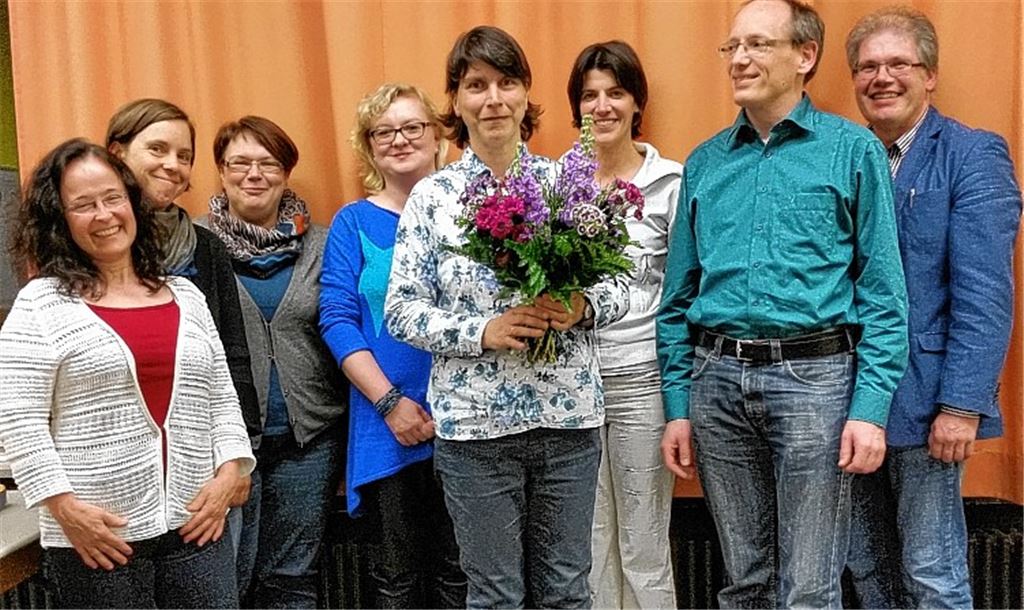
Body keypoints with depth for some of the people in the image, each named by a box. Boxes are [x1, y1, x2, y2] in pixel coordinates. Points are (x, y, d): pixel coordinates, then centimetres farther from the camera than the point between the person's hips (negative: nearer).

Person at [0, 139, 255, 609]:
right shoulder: (41, 305, -2)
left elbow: (221, 398, 12)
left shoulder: (185, 296, 11)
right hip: (97, 537, -3)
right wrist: (64, 508, -13)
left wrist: (229, 472, 0)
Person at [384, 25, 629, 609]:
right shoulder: (432, 195, -1)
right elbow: (402, 310, -3)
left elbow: (618, 287, 6)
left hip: (569, 415, 2)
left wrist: (581, 309, -15)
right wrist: (483, 330, -16)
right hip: (475, 423, -1)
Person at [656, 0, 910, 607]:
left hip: (813, 376, -3)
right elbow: (679, 297, 12)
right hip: (717, 380, 4)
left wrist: (871, 408, -10)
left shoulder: (853, 150, 1)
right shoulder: (705, 163, 11)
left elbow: (882, 294, -3)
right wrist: (678, 407, 7)